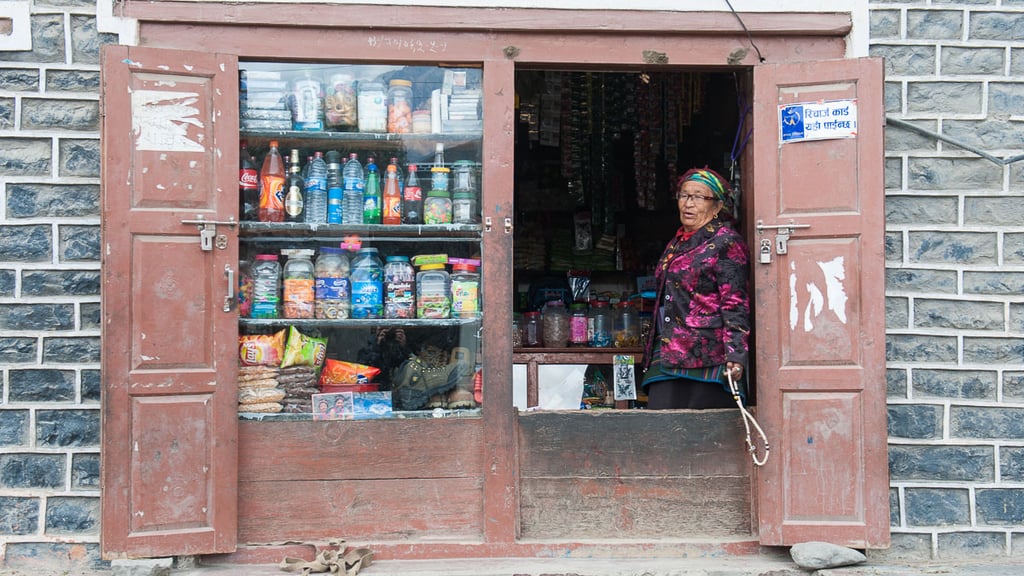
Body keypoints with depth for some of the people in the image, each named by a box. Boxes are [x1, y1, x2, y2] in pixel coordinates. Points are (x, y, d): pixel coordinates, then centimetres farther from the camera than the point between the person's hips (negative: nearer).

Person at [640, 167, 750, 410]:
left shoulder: (726, 243, -2)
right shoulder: (676, 244, 21)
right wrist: (652, 354, 25)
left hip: (708, 362, -7)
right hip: (668, 359, 7)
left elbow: (736, 304, -10)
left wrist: (735, 354, -19)